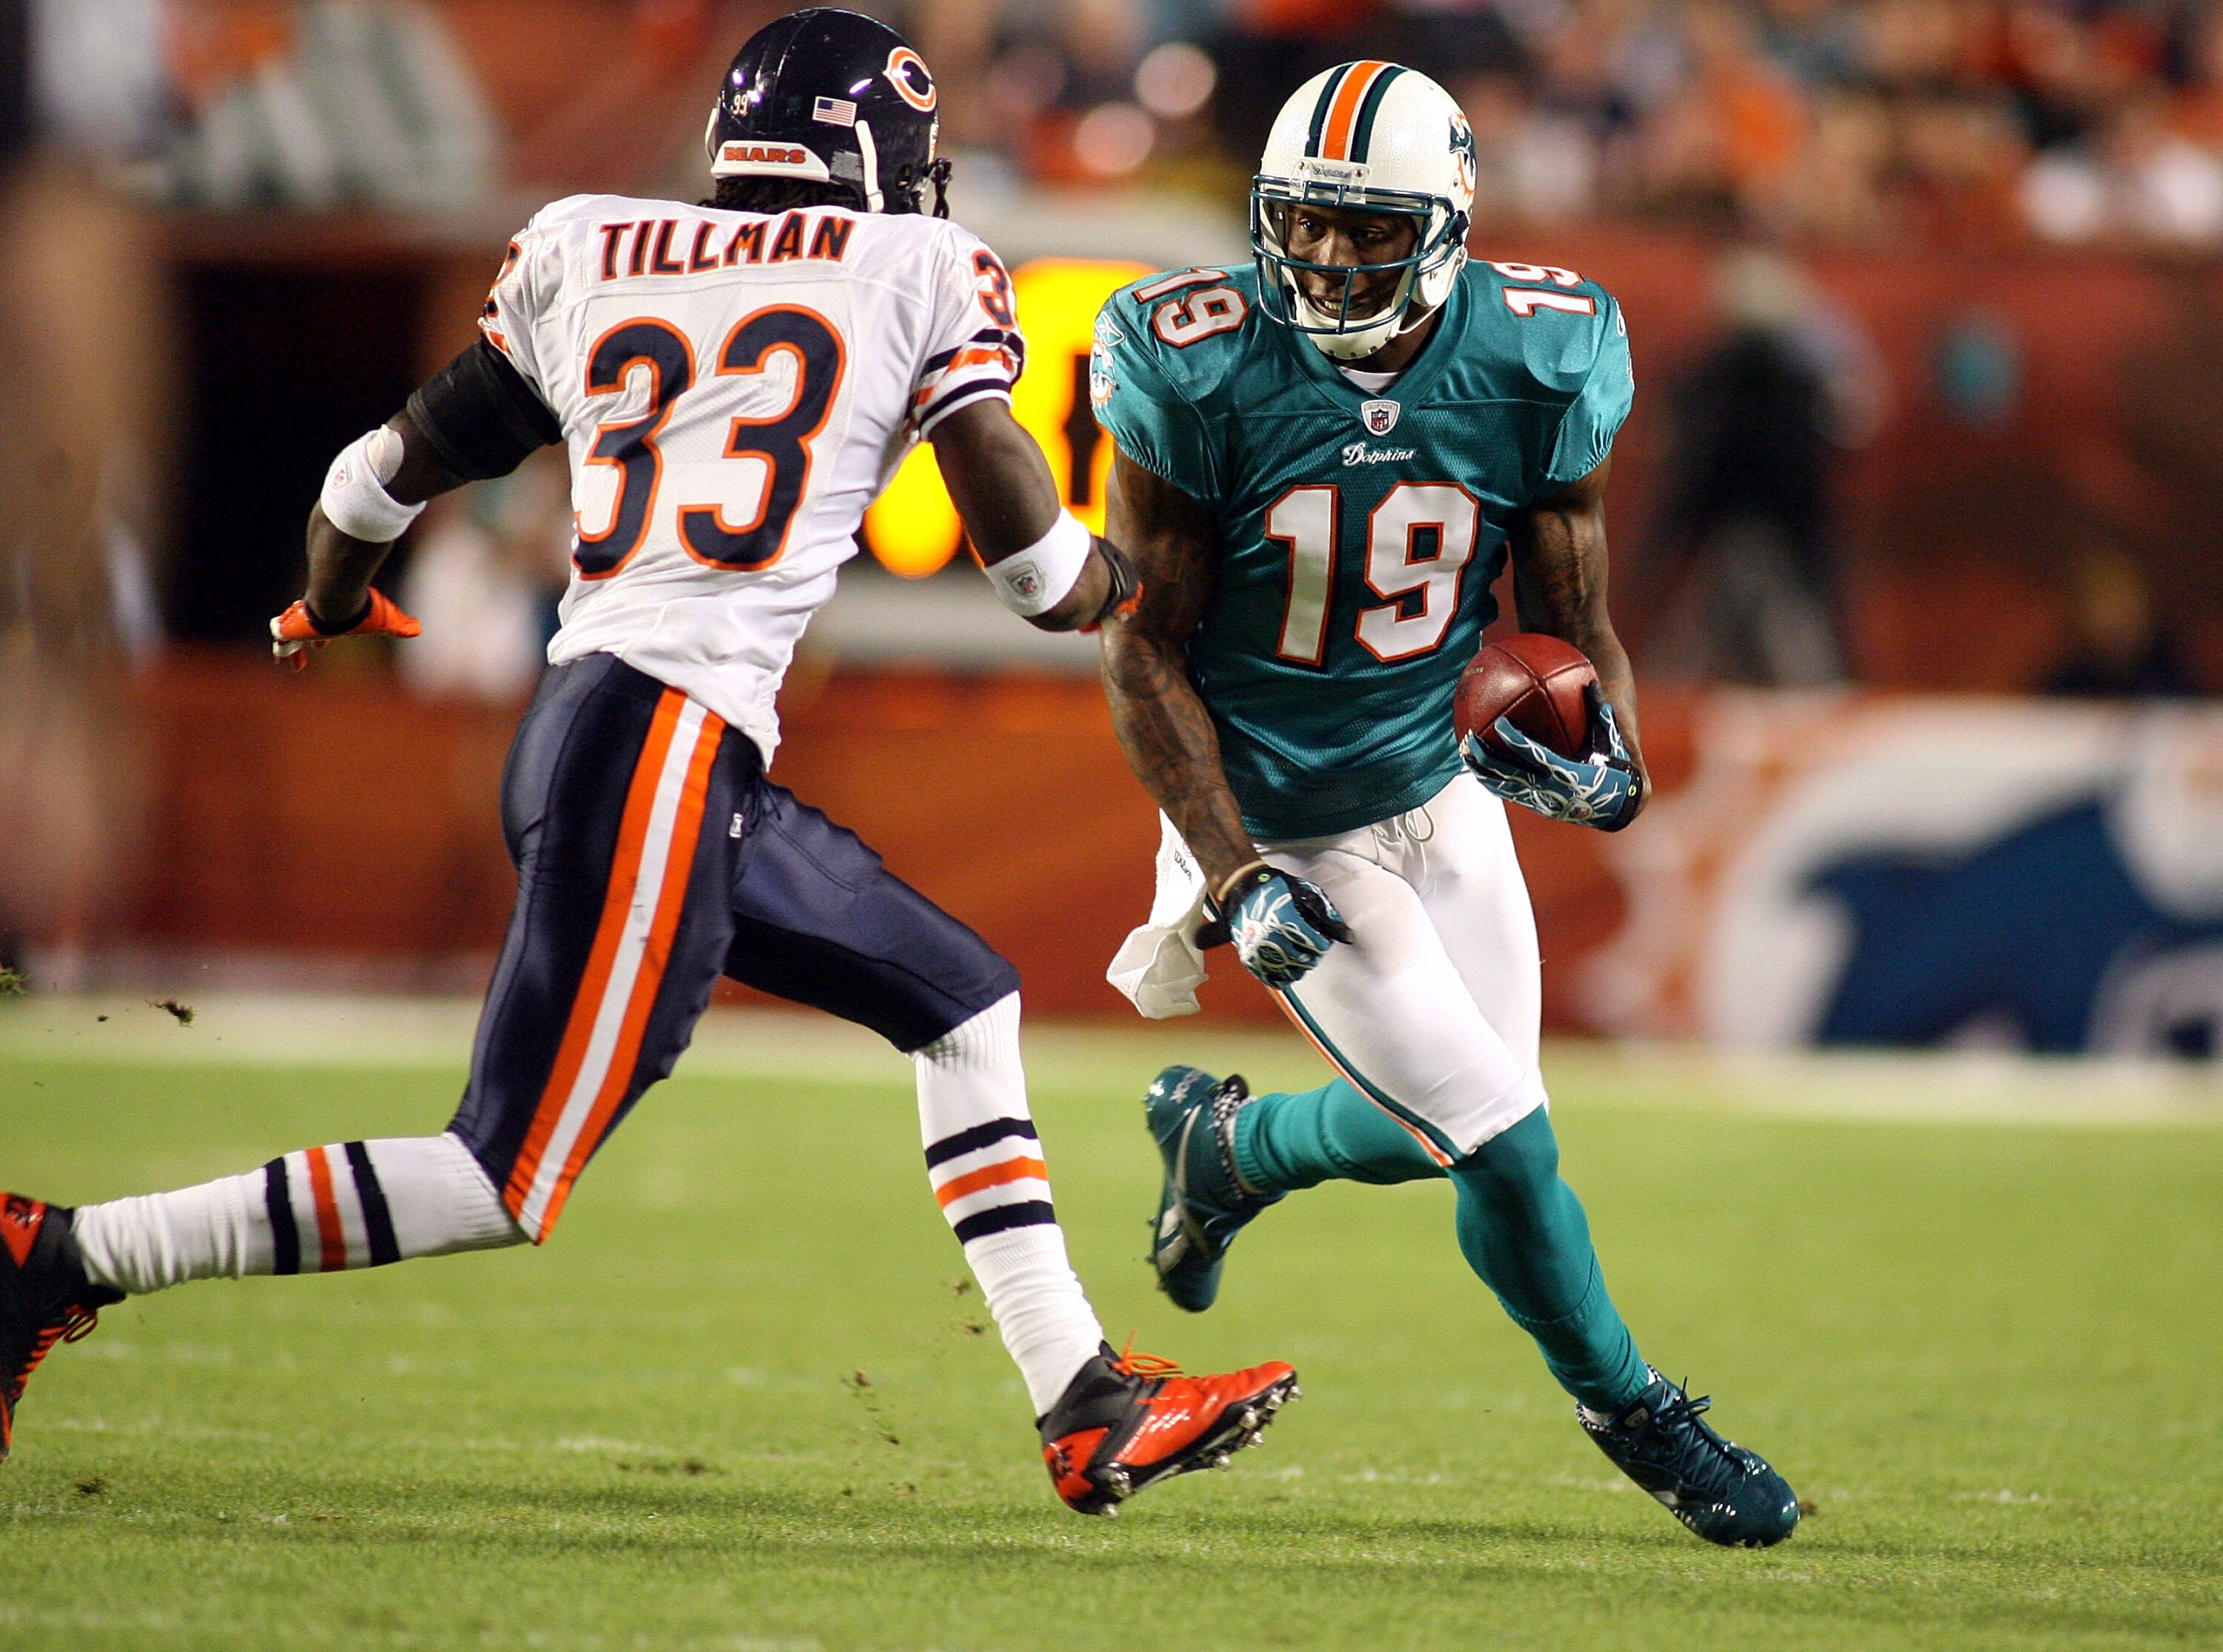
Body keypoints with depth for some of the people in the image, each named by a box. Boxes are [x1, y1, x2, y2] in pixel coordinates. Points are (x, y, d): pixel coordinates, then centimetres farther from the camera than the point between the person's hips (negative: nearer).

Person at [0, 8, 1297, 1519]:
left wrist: (329, 605, 43)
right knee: (504, 1188, -5)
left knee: (966, 1001, 19)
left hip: (578, 726, 8)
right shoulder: (925, 272, 4)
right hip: (667, 741, -8)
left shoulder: (587, 253, 16)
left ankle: (1089, 1408, 18)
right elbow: (1038, 562, 1)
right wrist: (1117, 587, 24)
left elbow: (395, 468, 23)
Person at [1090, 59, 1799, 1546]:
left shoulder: (1531, 365, -12)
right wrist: (1231, 879, -21)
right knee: (1505, 1142, -8)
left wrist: (1605, 745, -24)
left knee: (1444, 1128, 9)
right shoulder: (1207, 374, -21)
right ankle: (1638, 1418, 16)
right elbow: (1147, 651, -14)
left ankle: (1224, 1146, 40)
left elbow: (1575, 621, -2)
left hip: (1442, 794, 4)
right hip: (1278, 830, -4)